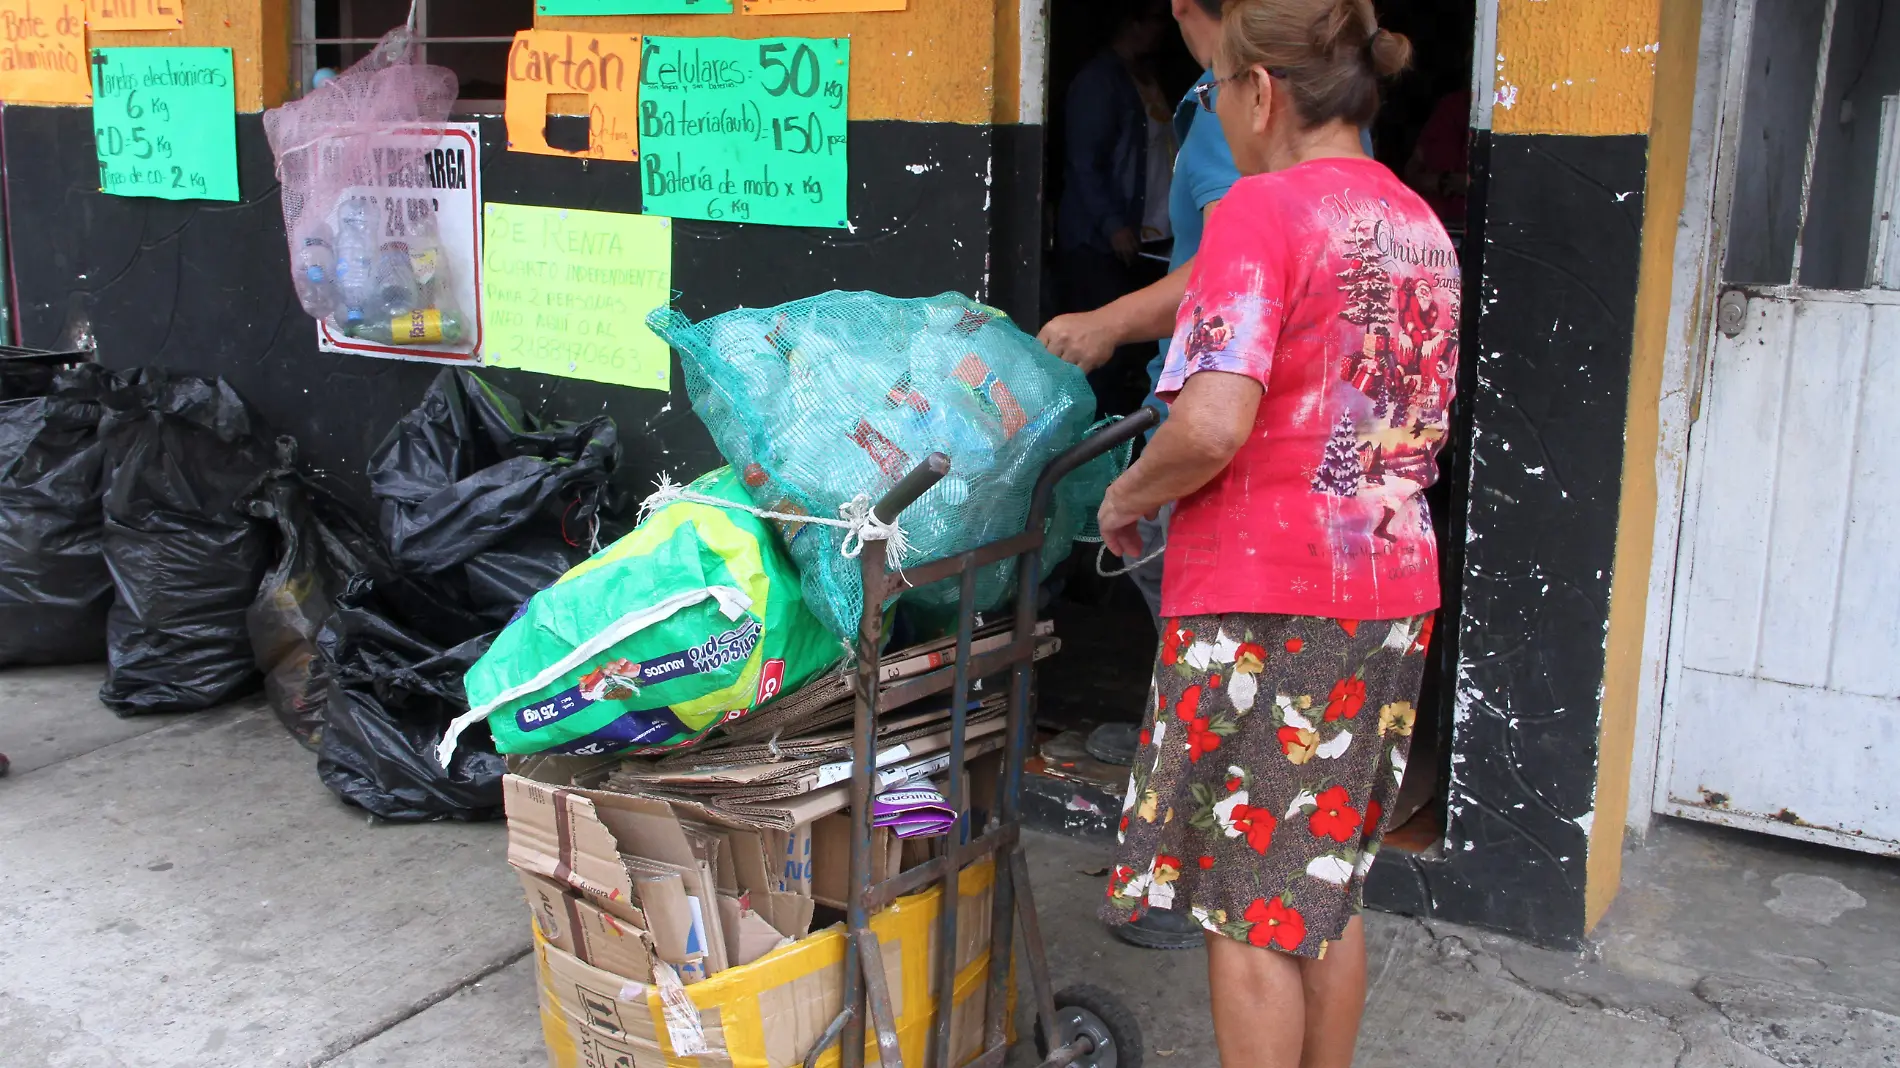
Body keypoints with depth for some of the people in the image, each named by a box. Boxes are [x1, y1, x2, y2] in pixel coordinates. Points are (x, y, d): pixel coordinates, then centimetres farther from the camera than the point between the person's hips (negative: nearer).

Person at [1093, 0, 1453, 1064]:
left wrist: (1126, 499, -6)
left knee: (1249, 911, 4)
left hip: (1266, 605, -8)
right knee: (1331, 891, 19)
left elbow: (1214, 422, -25)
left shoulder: (1262, 209, -13)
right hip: (1391, 596, 8)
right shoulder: (1422, 225, 12)